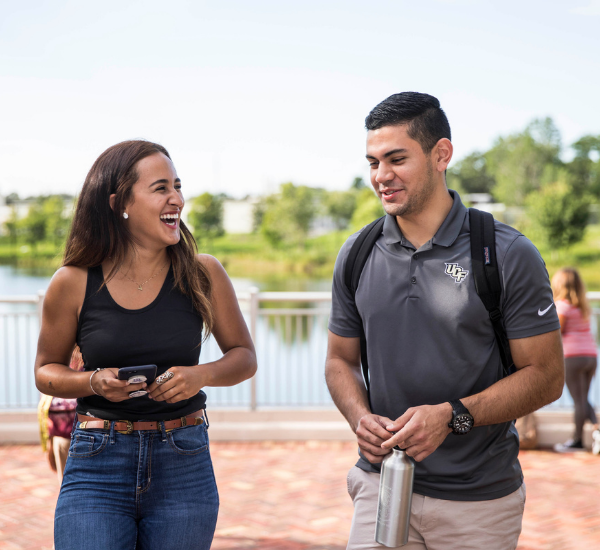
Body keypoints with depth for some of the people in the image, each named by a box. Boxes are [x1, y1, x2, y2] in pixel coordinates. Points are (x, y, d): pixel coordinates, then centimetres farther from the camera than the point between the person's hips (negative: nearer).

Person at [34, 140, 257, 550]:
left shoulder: (203, 274, -2)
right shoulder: (74, 283, -4)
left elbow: (244, 356, 8)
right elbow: (47, 370, 8)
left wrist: (201, 375, -12)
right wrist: (94, 382, -12)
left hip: (185, 469, 1)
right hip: (97, 466, -1)